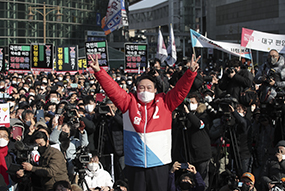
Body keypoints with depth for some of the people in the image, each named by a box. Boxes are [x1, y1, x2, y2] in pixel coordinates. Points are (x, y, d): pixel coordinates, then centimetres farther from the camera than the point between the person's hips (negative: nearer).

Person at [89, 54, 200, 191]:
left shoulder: (164, 103, 5)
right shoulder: (129, 103, 4)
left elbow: (181, 90, 0)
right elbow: (112, 89, 1)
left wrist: (191, 72, -11)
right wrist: (99, 72, -6)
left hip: (159, 163, 0)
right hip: (134, 163, 0)